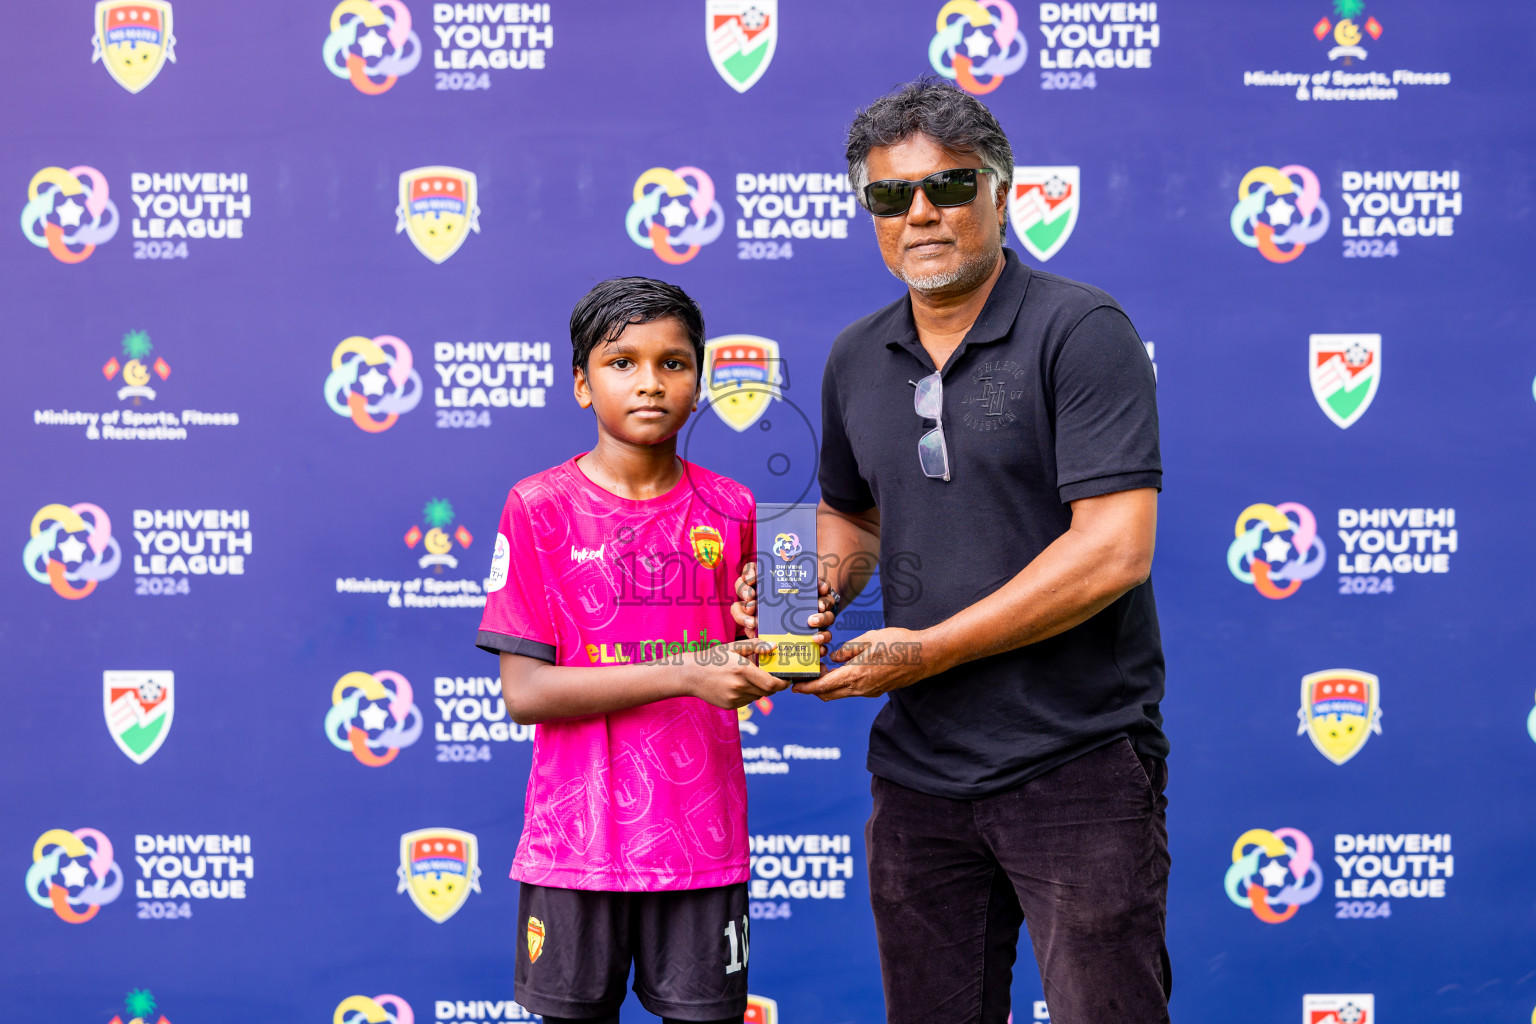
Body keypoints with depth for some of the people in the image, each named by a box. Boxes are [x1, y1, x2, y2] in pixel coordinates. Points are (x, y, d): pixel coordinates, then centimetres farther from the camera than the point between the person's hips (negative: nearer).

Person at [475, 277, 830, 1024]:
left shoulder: (729, 510, 5)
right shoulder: (539, 507, -5)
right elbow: (523, 691, -12)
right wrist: (684, 674, -19)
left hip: (702, 841, 2)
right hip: (577, 841, -2)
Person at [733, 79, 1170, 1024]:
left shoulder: (1080, 331, -11)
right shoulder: (857, 360, 10)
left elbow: (1115, 549, -19)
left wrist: (930, 649, -17)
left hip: (1077, 767, -6)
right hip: (920, 770, 6)